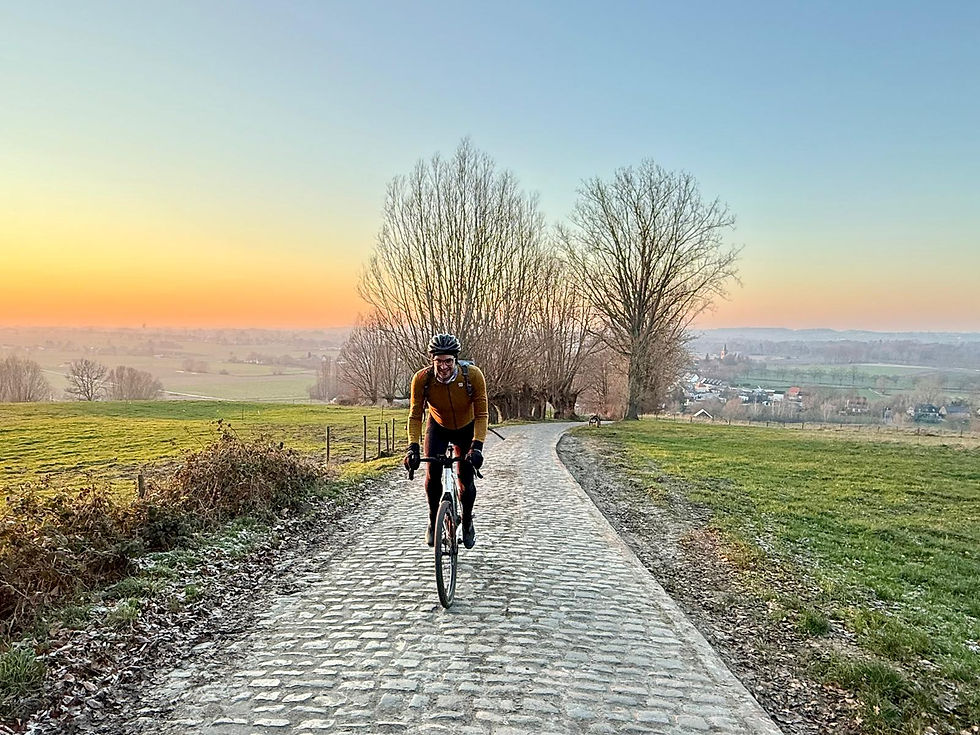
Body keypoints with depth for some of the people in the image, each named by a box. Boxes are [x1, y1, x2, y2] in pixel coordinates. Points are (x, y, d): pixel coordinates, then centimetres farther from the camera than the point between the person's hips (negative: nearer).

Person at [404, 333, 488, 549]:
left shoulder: (473, 375, -31)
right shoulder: (421, 378, -28)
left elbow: (481, 414, -26)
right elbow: (415, 415, -20)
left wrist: (477, 446, -38)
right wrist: (413, 446, -31)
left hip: (466, 429, -1)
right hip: (438, 428, 1)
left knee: (466, 480, -6)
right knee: (432, 474, -17)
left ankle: (467, 522, 22)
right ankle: (433, 521, 7)